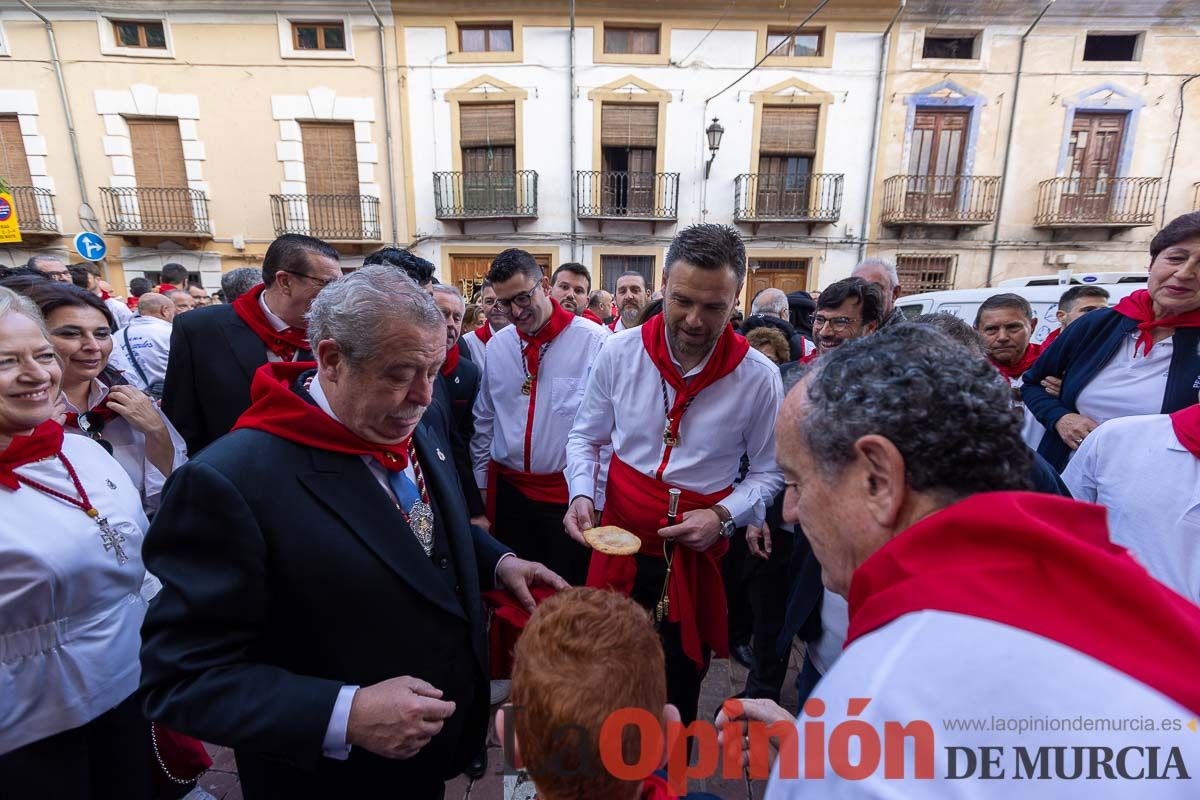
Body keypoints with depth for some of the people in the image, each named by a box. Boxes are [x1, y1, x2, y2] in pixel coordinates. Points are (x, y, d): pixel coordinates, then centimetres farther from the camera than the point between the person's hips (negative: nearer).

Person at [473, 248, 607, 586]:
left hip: (569, 491, -4)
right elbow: (484, 421, 12)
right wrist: (481, 486, 13)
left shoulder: (593, 341, -11)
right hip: (508, 489, 4)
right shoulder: (497, 346, 4)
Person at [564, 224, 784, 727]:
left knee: (679, 686, 17)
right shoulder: (620, 352, -8)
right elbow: (585, 438, 5)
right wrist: (581, 495, -10)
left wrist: (723, 516, -15)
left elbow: (766, 473, 0)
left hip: (697, 553, -1)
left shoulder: (758, 377, -11)